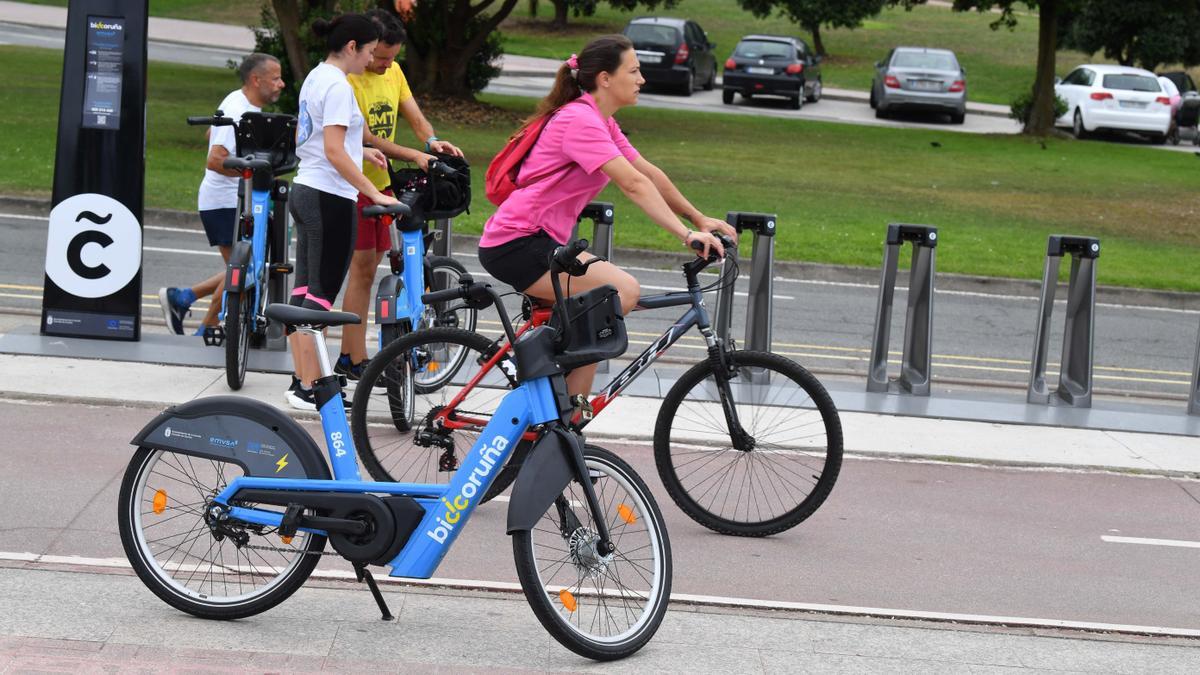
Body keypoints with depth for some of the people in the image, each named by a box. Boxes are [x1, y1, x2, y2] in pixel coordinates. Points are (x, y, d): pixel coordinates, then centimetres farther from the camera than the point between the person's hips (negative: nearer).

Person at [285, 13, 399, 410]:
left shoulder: (315, 78, 13)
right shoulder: (338, 86, -16)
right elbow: (334, 153, -23)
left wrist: (359, 152, 23)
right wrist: (375, 194, -23)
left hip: (304, 191, 10)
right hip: (330, 199, -10)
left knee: (304, 290, 11)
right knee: (322, 294, -5)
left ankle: (301, 382, 16)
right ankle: (310, 389, -3)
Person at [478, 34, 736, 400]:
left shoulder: (600, 122, 15)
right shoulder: (580, 120, -17)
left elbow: (649, 173, 18)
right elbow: (634, 184, -24)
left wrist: (700, 219, 15)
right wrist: (686, 234, -29)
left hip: (540, 240, 11)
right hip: (516, 244, -11)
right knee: (624, 290, -22)